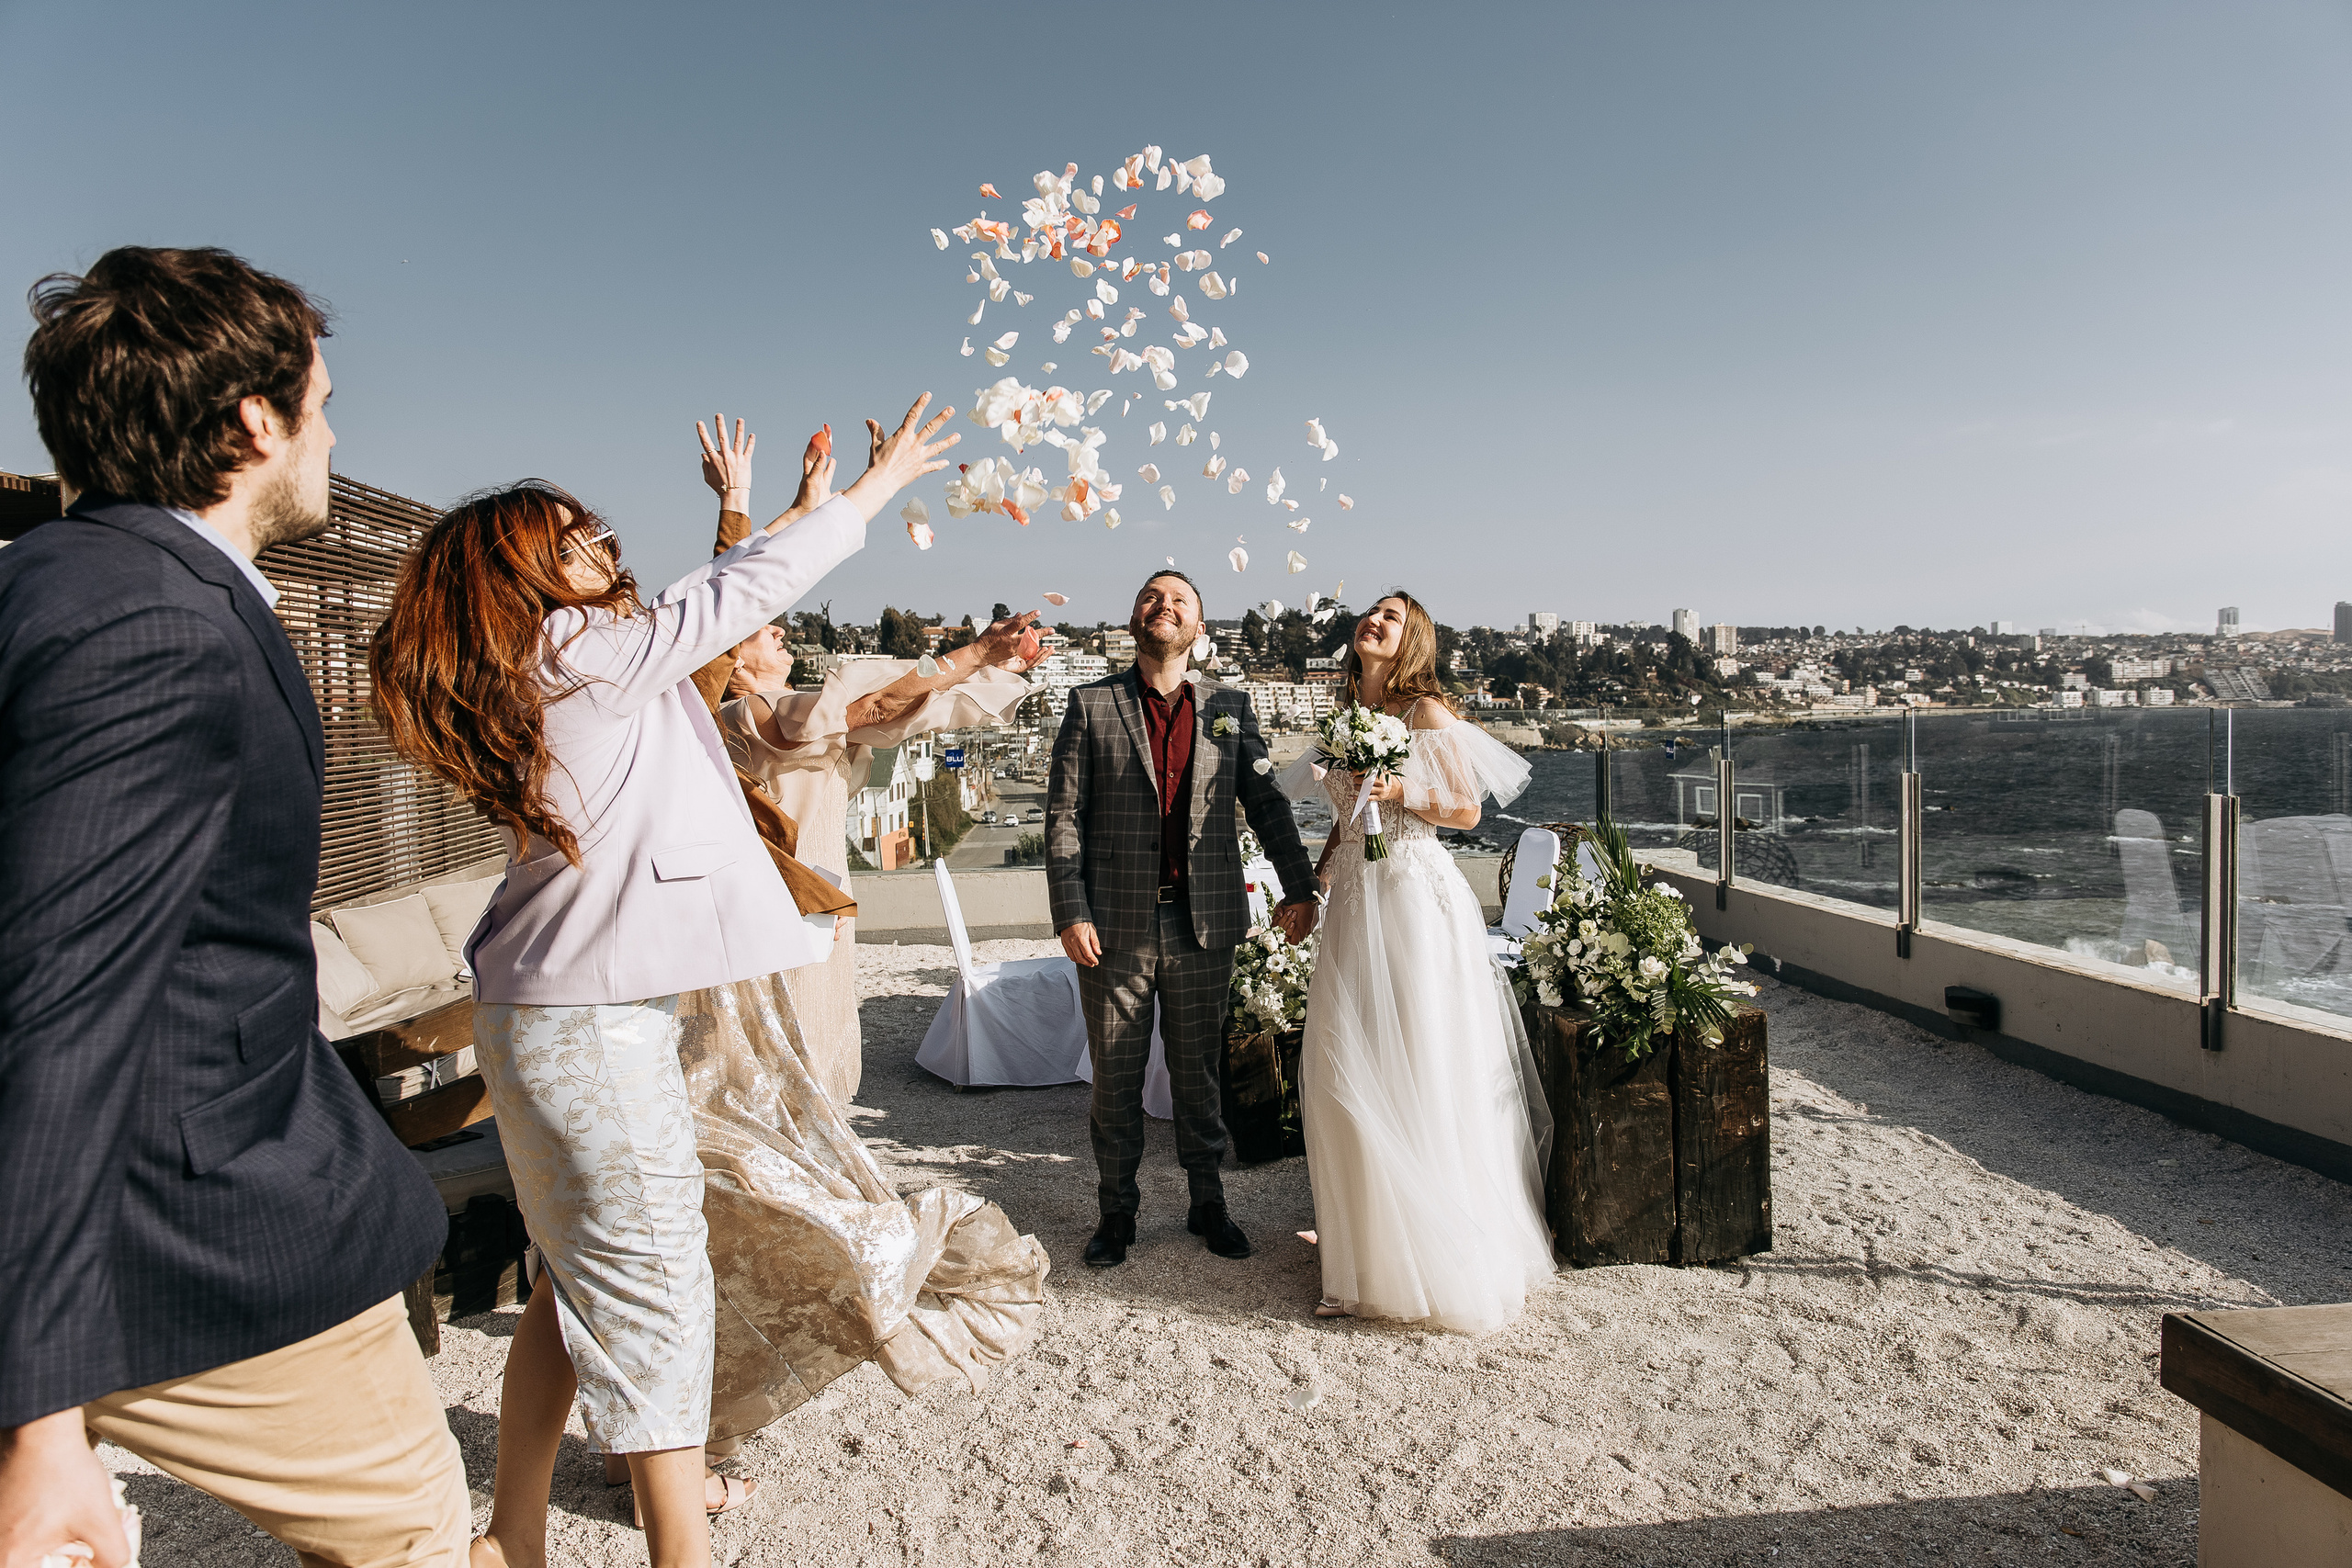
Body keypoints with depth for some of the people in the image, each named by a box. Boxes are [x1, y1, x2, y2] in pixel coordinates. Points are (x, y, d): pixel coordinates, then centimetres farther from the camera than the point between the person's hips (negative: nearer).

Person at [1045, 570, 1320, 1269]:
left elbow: (1266, 802, 10)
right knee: (1116, 1076, 9)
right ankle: (1116, 1212, 23)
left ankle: (1208, 1204, 27)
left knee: (1198, 1071, 13)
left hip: (1204, 924, 1)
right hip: (1115, 927, -1)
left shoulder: (1230, 707, 7)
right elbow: (1063, 815, -2)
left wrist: (1298, 886, 2)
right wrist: (1069, 912, -10)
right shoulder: (1090, 705, 1)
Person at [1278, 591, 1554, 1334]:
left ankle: (1446, 1258, 9)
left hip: (1415, 899, -6)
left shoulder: (1426, 711, -4)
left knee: (1420, 1069, -4)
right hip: (1355, 904, 7)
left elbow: (1468, 810, -4)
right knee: (1344, 1070, 7)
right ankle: (1370, 1245, 21)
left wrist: (1404, 793, -18)